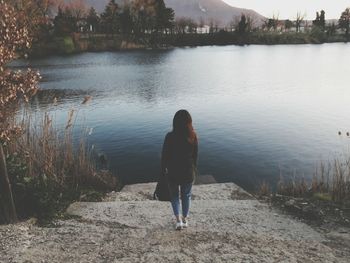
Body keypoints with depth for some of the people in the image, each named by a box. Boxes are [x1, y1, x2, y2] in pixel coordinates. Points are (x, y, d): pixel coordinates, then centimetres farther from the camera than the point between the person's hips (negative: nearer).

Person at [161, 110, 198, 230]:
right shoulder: (193, 136, -13)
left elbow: (164, 155, -10)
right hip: (188, 172, 2)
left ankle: (178, 220, 15)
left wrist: (164, 170, 6)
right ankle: (185, 219, 34)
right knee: (186, 195, 22)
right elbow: (195, 156, -3)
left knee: (174, 195, 20)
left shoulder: (170, 137, -19)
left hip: (173, 172, -2)